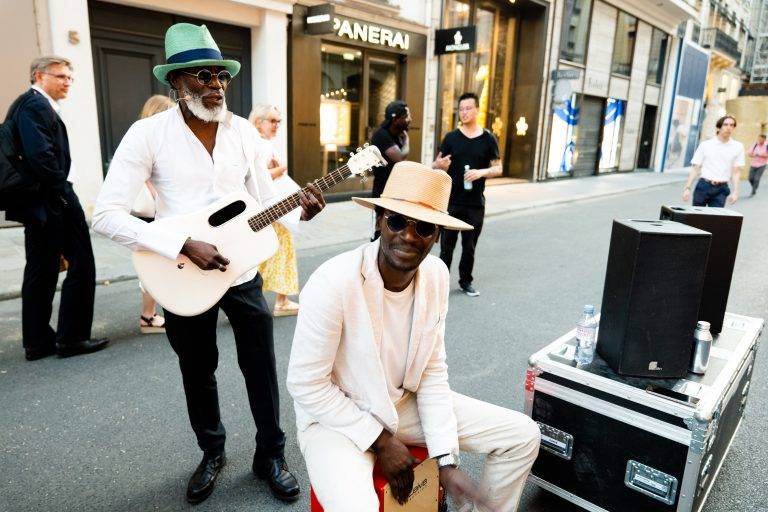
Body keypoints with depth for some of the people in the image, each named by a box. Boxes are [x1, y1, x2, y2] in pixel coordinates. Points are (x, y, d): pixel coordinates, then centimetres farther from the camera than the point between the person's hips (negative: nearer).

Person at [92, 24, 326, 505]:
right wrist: (184, 245, -26)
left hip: (243, 271, 2)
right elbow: (107, 215, -18)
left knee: (261, 367, 8)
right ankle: (212, 453, 39)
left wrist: (299, 210, -14)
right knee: (198, 373, 15)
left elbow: (265, 199, 7)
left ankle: (270, 455, 29)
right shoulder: (149, 133, -13)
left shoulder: (244, 130, -1)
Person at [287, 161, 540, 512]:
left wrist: (447, 460, -7)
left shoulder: (436, 275, -9)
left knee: (522, 435, 4)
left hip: (405, 403, 6)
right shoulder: (332, 283, -28)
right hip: (336, 417, -5)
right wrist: (382, 440, -15)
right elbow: (306, 386, -20)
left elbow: (433, 371, -3)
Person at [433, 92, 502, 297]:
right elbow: (438, 165, 5)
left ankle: (466, 281, 26)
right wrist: (439, 165, -20)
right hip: (451, 202, 0)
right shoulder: (451, 137, 3)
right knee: (447, 246, 3)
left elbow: (498, 168, 5)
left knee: (469, 247, 10)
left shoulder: (488, 139, 3)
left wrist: (481, 172, -16)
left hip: (475, 204, 1)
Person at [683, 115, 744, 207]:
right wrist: (687, 188, -7)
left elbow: (736, 172, 4)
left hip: (721, 189, 1)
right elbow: (695, 168, 0)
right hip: (703, 186, 0)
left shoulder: (738, 147, 4)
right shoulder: (705, 145, 1)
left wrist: (735, 192, -4)